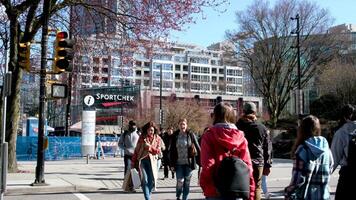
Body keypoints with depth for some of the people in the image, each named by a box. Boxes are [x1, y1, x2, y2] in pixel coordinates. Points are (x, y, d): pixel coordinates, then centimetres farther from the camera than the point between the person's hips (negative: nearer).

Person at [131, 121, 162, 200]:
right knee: (145, 180, -10)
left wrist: (150, 147, -17)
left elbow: (158, 151, -1)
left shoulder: (157, 138, 4)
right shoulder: (142, 137, 3)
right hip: (142, 160, -1)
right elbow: (137, 150, 6)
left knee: (152, 180, 0)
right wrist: (133, 162, 4)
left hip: (151, 161, 1)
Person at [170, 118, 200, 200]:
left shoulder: (191, 135, -2)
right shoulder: (175, 136, 0)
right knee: (180, 181, -5)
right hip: (179, 163, 0)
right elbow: (171, 150, 2)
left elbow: (197, 147, 0)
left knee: (187, 182, 6)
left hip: (188, 163, 0)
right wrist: (172, 164, -1)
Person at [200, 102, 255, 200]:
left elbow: (207, 165, -12)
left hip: (215, 192, -3)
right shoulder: (240, 137, 3)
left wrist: (205, 188, -1)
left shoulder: (209, 135, -5)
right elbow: (247, 167, 0)